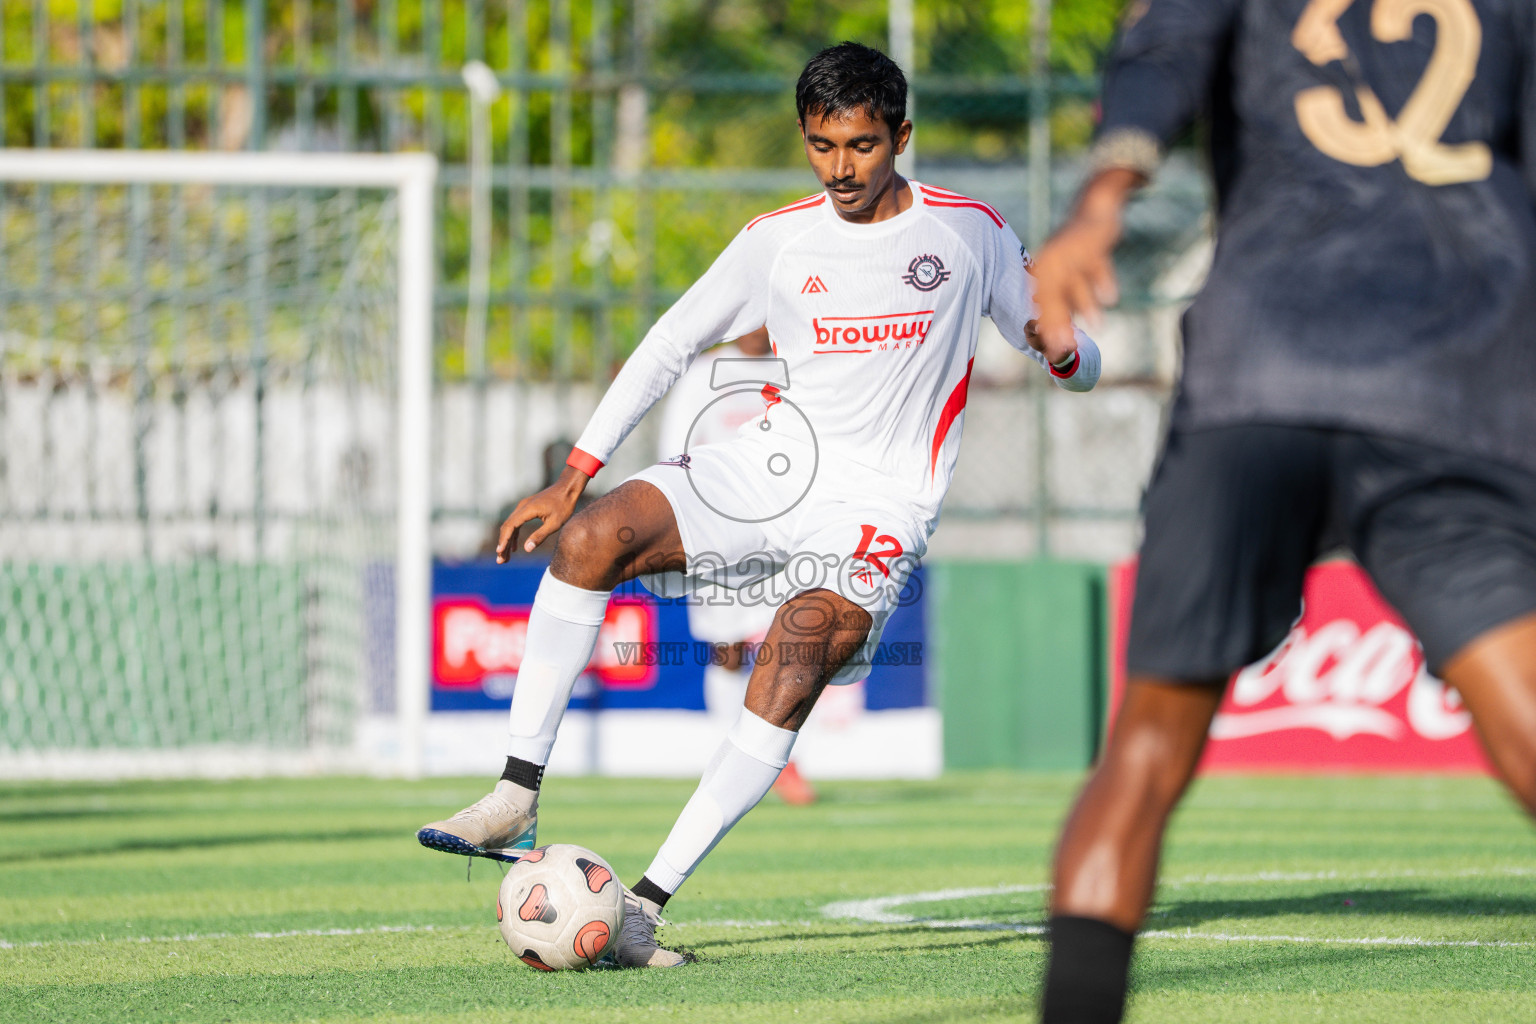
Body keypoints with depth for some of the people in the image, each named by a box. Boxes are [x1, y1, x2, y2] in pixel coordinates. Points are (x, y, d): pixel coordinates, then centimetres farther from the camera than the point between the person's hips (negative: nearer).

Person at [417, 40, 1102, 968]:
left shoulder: (971, 232, 1)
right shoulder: (779, 240, 6)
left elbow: (1072, 361, 10)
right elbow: (671, 345, 10)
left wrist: (1064, 350, -16)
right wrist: (573, 476, 4)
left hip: (879, 506, -3)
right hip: (773, 468, 3)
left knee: (800, 658, -30)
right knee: (594, 535, -23)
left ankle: (649, 900, -32)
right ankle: (517, 801, -21)